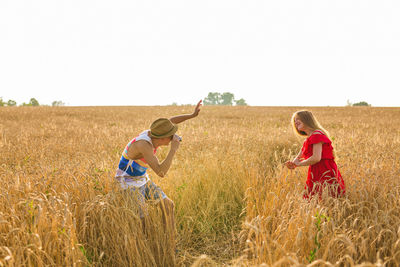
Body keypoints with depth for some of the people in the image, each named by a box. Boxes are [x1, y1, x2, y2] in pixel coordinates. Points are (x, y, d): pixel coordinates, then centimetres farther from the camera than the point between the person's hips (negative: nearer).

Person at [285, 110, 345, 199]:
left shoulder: (317, 135, -9)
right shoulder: (307, 141, 20)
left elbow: (316, 158, -20)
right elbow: (298, 158, 21)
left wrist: (299, 163, -5)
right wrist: (292, 163, -2)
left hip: (325, 174, -9)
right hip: (316, 176, 9)